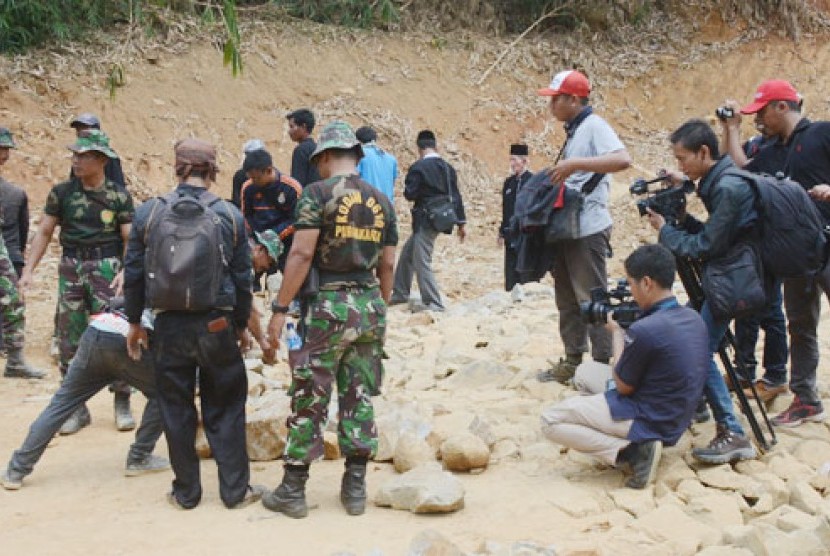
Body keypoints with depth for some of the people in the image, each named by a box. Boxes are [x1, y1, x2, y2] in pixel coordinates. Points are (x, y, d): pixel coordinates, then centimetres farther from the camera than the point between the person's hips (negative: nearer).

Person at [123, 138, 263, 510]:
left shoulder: (148, 213, -3)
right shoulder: (230, 216, -3)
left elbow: (133, 273, 2)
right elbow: (242, 278, 2)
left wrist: (134, 321, 14)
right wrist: (241, 324, 15)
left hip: (169, 326, 1)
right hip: (216, 325, 0)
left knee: (176, 410, 12)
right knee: (224, 409, 11)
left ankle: (186, 493, 21)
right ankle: (235, 490, 16)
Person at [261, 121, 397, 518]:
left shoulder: (318, 193, -7)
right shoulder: (380, 201, 9)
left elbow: (302, 253, -14)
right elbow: (387, 264, 11)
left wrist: (280, 308, -10)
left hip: (328, 306, -5)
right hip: (369, 306, 5)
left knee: (309, 400, 2)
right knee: (359, 399, 10)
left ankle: (293, 491, 9)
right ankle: (355, 489, 15)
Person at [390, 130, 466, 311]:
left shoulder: (418, 167, -12)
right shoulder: (448, 167, 8)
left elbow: (410, 194, -14)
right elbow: (456, 196, 8)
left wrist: (409, 191, 10)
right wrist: (461, 223, 13)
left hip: (425, 220, -8)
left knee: (421, 262, -3)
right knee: (407, 253, 21)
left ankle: (434, 303, -4)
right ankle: (400, 293, 29)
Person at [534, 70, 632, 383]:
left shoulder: (594, 126, -11)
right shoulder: (573, 130, 16)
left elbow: (622, 160, -28)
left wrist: (575, 163, -31)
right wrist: (559, 173, 7)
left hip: (588, 229, -10)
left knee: (592, 298, -4)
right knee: (567, 298, 14)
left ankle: (602, 365, 4)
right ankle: (573, 361, 22)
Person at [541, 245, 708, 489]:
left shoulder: (643, 330, -27)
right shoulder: (694, 318, 0)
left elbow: (623, 386, -12)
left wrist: (617, 332, -1)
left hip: (649, 422, -9)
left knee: (549, 419, -5)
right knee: (584, 371, 22)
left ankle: (632, 451, -11)